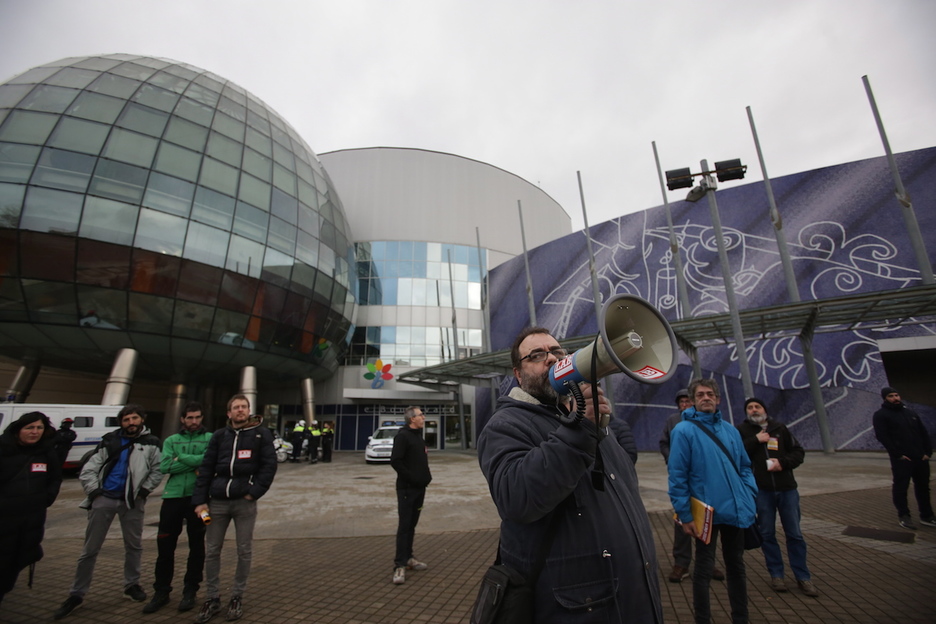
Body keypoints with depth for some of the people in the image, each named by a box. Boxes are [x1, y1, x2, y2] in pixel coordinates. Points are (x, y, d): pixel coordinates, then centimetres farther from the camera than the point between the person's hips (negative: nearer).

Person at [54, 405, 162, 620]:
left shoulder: (151, 443, 0)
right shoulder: (110, 441, 2)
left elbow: (157, 470, 3)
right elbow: (88, 470, 5)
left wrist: (145, 490, -6)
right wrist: (94, 491, -5)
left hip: (132, 501, 0)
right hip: (104, 499, 0)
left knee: (134, 546, 10)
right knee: (90, 548, 7)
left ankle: (132, 585, 26)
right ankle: (77, 594, 22)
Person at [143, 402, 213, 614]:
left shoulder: (210, 438, 0)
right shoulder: (171, 440, 9)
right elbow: (165, 466, -6)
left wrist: (180, 457, -12)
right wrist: (195, 463, -14)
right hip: (173, 496, 2)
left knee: (196, 545, 9)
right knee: (165, 545, 8)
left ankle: (190, 591, 25)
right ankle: (161, 591, 27)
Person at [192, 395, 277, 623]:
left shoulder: (261, 434, -2)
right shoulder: (219, 436, 7)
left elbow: (269, 465, -5)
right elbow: (206, 468, 6)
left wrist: (254, 492, -12)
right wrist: (200, 500, -1)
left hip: (245, 502, -3)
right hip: (218, 501, 3)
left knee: (244, 551, 7)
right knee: (211, 551, 10)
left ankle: (237, 597, 24)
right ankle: (213, 599, 26)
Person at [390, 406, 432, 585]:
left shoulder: (418, 436, 14)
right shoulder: (402, 436, -15)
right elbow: (395, 461, -22)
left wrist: (426, 476, 8)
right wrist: (411, 478, -20)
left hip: (420, 487, 8)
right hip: (407, 488, -8)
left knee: (412, 525, 16)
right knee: (404, 526, -4)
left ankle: (408, 558, 27)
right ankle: (400, 565, 3)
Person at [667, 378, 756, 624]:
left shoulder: (730, 430, 6)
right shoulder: (684, 431, -13)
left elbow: (745, 467, 14)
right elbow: (677, 475, -15)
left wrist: (749, 497, 1)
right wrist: (684, 514, -15)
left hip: (736, 512, 6)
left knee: (736, 567, 21)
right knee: (704, 570, 9)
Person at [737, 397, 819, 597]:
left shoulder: (780, 428, 8)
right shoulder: (742, 430, 1)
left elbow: (799, 452, 10)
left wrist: (783, 462, -8)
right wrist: (756, 440, -14)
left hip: (787, 488, 2)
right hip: (761, 490, -2)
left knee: (795, 534, 8)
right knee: (767, 534, 7)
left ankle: (803, 577, 22)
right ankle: (776, 575, 20)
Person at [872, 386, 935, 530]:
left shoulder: (911, 413, 16)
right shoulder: (880, 415, -4)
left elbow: (923, 433, 16)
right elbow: (882, 436, -11)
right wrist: (898, 455, -14)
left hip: (921, 458, 6)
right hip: (901, 460, -6)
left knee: (923, 487, 14)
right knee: (900, 487, -1)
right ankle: (904, 516, 10)